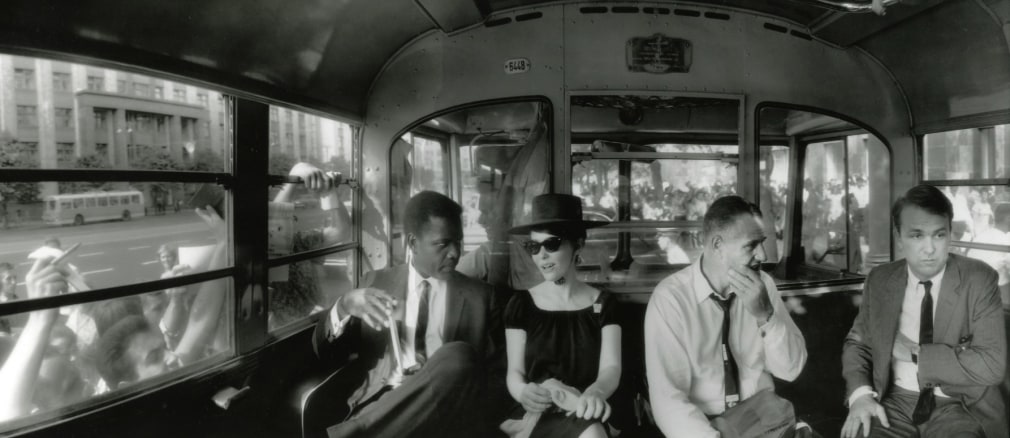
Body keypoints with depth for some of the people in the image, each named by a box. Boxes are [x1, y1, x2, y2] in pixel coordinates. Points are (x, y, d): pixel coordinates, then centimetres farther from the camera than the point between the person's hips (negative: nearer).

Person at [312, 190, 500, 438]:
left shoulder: (479, 296, 10)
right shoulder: (378, 283, 12)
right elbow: (327, 355, 10)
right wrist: (345, 305, -12)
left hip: (442, 409, 2)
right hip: (380, 403, -2)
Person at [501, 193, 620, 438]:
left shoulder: (603, 305, 5)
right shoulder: (521, 304, 4)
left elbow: (611, 368, -8)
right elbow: (514, 372, 0)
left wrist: (596, 393, -34)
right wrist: (522, 391, -27)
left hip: (585, 413, 2)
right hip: (538, 413, -1)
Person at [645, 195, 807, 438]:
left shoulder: (763, 284, 1)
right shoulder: (670, 298, -14)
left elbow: (791, 368, 0)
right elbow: (668, 398, -18)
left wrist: (765, 315, -16)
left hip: (762, 414, 4)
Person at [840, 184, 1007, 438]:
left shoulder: (978, 280, -6)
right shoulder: (879, 281, 2)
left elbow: (992, 365, -12)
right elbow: (857, 343, 8)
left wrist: (917, 357, -14)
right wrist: (860, 393, -9)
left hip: (960, 407, -1)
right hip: (896, 402, 1)